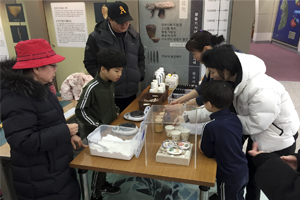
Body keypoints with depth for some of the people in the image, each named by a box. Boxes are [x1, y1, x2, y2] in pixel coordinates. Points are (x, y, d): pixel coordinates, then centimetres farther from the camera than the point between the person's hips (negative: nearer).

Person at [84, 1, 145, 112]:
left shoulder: (134, 35, 4)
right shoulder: (96, 37, -11)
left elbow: (140, 57, 16)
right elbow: (90, 63, -6)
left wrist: (140, 74, 5)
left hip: (132, 92, 5)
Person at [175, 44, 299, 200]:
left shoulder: (262, 91, -39)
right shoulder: (232, 80, -12)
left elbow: (255, 124, -28)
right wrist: (188, 116, -12)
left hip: (279, 137, -7)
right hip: (258, 134, 8)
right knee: (250, 172, 23)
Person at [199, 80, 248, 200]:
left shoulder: (210, 127, -27)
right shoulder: (235, 118, -8)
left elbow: (208, 153, -14)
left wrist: (200, 145, 5)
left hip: (229, 178, -6)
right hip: (243, 172, 6)